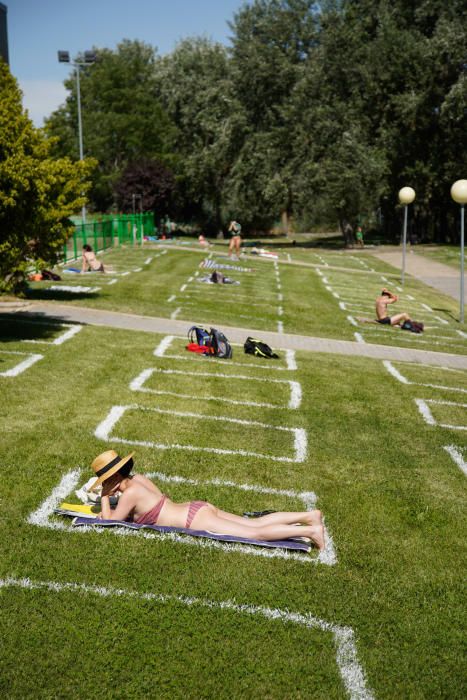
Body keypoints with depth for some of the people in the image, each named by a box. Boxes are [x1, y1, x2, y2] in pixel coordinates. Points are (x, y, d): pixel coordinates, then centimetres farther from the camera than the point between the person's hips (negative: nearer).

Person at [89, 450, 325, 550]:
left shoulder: (130, 493, -13)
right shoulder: (137, 478, 11)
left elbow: (111, 522, -6)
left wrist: (105, 497, 6)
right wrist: (111, 510, 23)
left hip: (196, 519, -8)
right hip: (199, 508, 8)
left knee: (256, 533, -9)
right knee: (257, 523, 8)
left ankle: (309, 530, -11)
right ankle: (309, 515, 5)